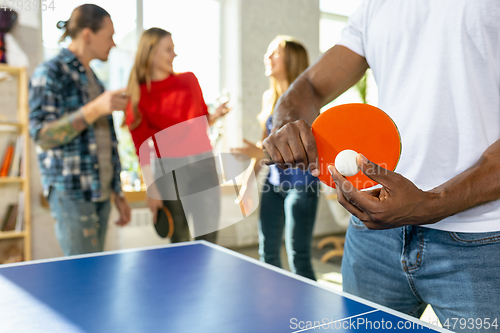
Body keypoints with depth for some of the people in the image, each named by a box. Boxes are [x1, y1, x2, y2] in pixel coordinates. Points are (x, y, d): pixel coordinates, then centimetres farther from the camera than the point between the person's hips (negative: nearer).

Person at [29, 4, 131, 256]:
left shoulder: (92, 78, 16)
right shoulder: (49, 74, -8)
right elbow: (41, 136, -17)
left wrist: (117, 193, 17)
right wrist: (95, 109, -27)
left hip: (101, 192, 8)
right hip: (71, 195, -8)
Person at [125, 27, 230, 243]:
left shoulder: (189, 80, 9)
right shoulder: (138, 96, 0)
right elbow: (142, 148, -2)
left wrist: (216, 115, -2)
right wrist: (151, 190, -8)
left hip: (203, 165, 3)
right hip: (168, 171, -2)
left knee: (207, 241, 0)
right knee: (179, 242, 4)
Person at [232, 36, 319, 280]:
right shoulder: (269, 97, 9)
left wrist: (263, 153, -24)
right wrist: (250, 178, 13)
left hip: (300, 183, -7)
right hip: (274, 182, 7)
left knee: (298, 256, -4)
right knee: (267, 252, 11)